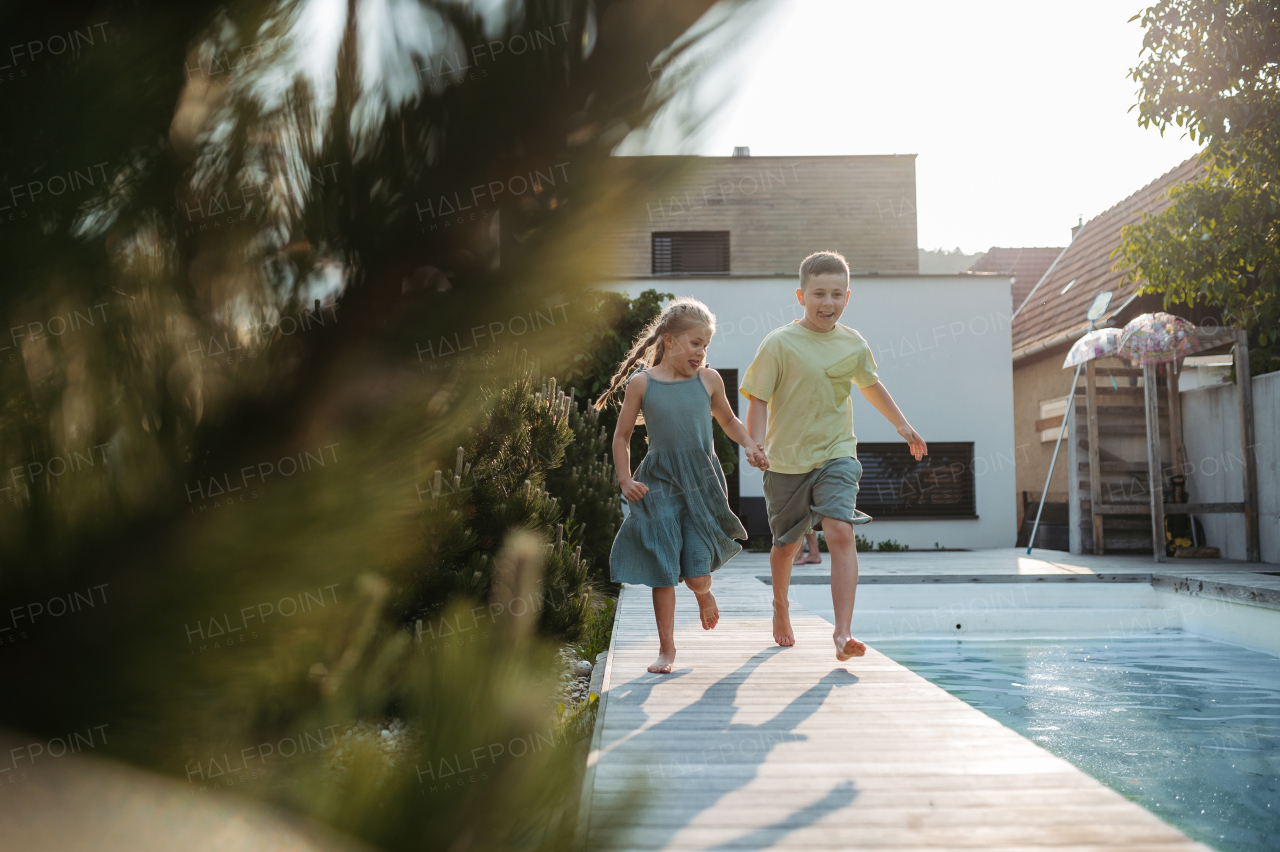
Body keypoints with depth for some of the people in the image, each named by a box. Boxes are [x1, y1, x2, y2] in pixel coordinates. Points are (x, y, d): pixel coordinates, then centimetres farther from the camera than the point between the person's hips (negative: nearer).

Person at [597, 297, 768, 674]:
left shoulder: (709, 380, 4)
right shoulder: (641, 382, -2)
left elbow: (728, 420, 21)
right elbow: (622, 435, 6)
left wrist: (749, 445, 4)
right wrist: (625, 480, -3)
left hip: (702, 481, 1)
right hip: (659, 483, -1)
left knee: (696, 575, -4)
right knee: (662, 572, -1)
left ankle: (705, 595, 34)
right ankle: (666, 648, 14)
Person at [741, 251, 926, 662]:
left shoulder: (854, 344, 2)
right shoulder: (779, 343, -10)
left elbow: (870, 384, 21)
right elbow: (758, 399, -10)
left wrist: (903, 425, 28)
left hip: (836, 454, 1)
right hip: (787, 459, -1)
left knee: (840, 532, -20)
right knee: (786, 544, 14)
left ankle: (843, 632, -20)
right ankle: (780, 606, 42)